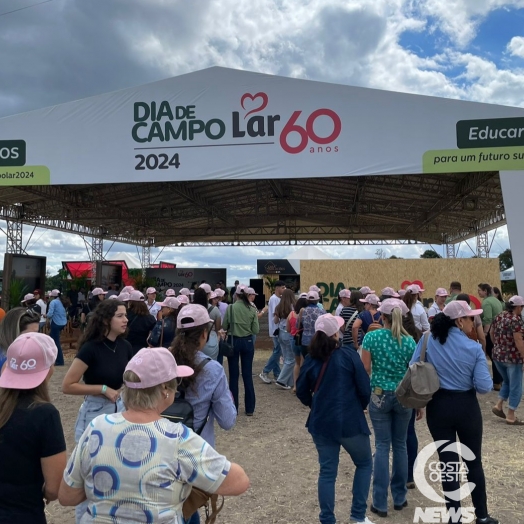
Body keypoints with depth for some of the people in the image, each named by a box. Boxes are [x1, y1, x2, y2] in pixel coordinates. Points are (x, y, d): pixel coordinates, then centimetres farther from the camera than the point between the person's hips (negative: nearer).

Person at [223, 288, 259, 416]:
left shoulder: (230, 308, -9)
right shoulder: (252, 310, -5)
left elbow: (224, 326, -4)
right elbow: (256, 330, -5)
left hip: (233, 341, -1)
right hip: (247, 342, 1)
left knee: (233, 375, 8)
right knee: (248, 375, 8)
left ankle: (233, 408, 14)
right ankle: (249, 408, 14)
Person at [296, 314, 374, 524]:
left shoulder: (311, 360, -1)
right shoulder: (349, 355, -11)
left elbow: (301, 391, 4)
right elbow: (364, 389, -9)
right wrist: (361, 406, 11)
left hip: (321, 423, 3)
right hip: (350, 422, -3)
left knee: (327, 471, 14)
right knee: (364, 464, 20)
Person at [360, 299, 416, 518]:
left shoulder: (371, 337, -9)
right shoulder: (409, 341, -5)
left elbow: (365, 370, -8)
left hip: (379, 395, -1)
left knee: (382, 446, 6)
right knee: (400, 445, 15)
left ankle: (380, 503, 10)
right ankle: (399, 498, 26)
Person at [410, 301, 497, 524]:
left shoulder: (428, 340, -9)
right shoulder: (474, 348, -14)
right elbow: (484, 387, -15)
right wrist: (469, 380, 8)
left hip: (438, 407, 1)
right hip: (466, 407, -1)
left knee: (448, 463, 12)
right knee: (474, 462, 18)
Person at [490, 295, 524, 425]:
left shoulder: (498, 317, 7)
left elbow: (492, 334, 16)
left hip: (497, 356, 7)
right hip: (512, 358, -7)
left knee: (507, 381, 26)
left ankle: (498, 406, 19)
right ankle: (511, 417, 11)